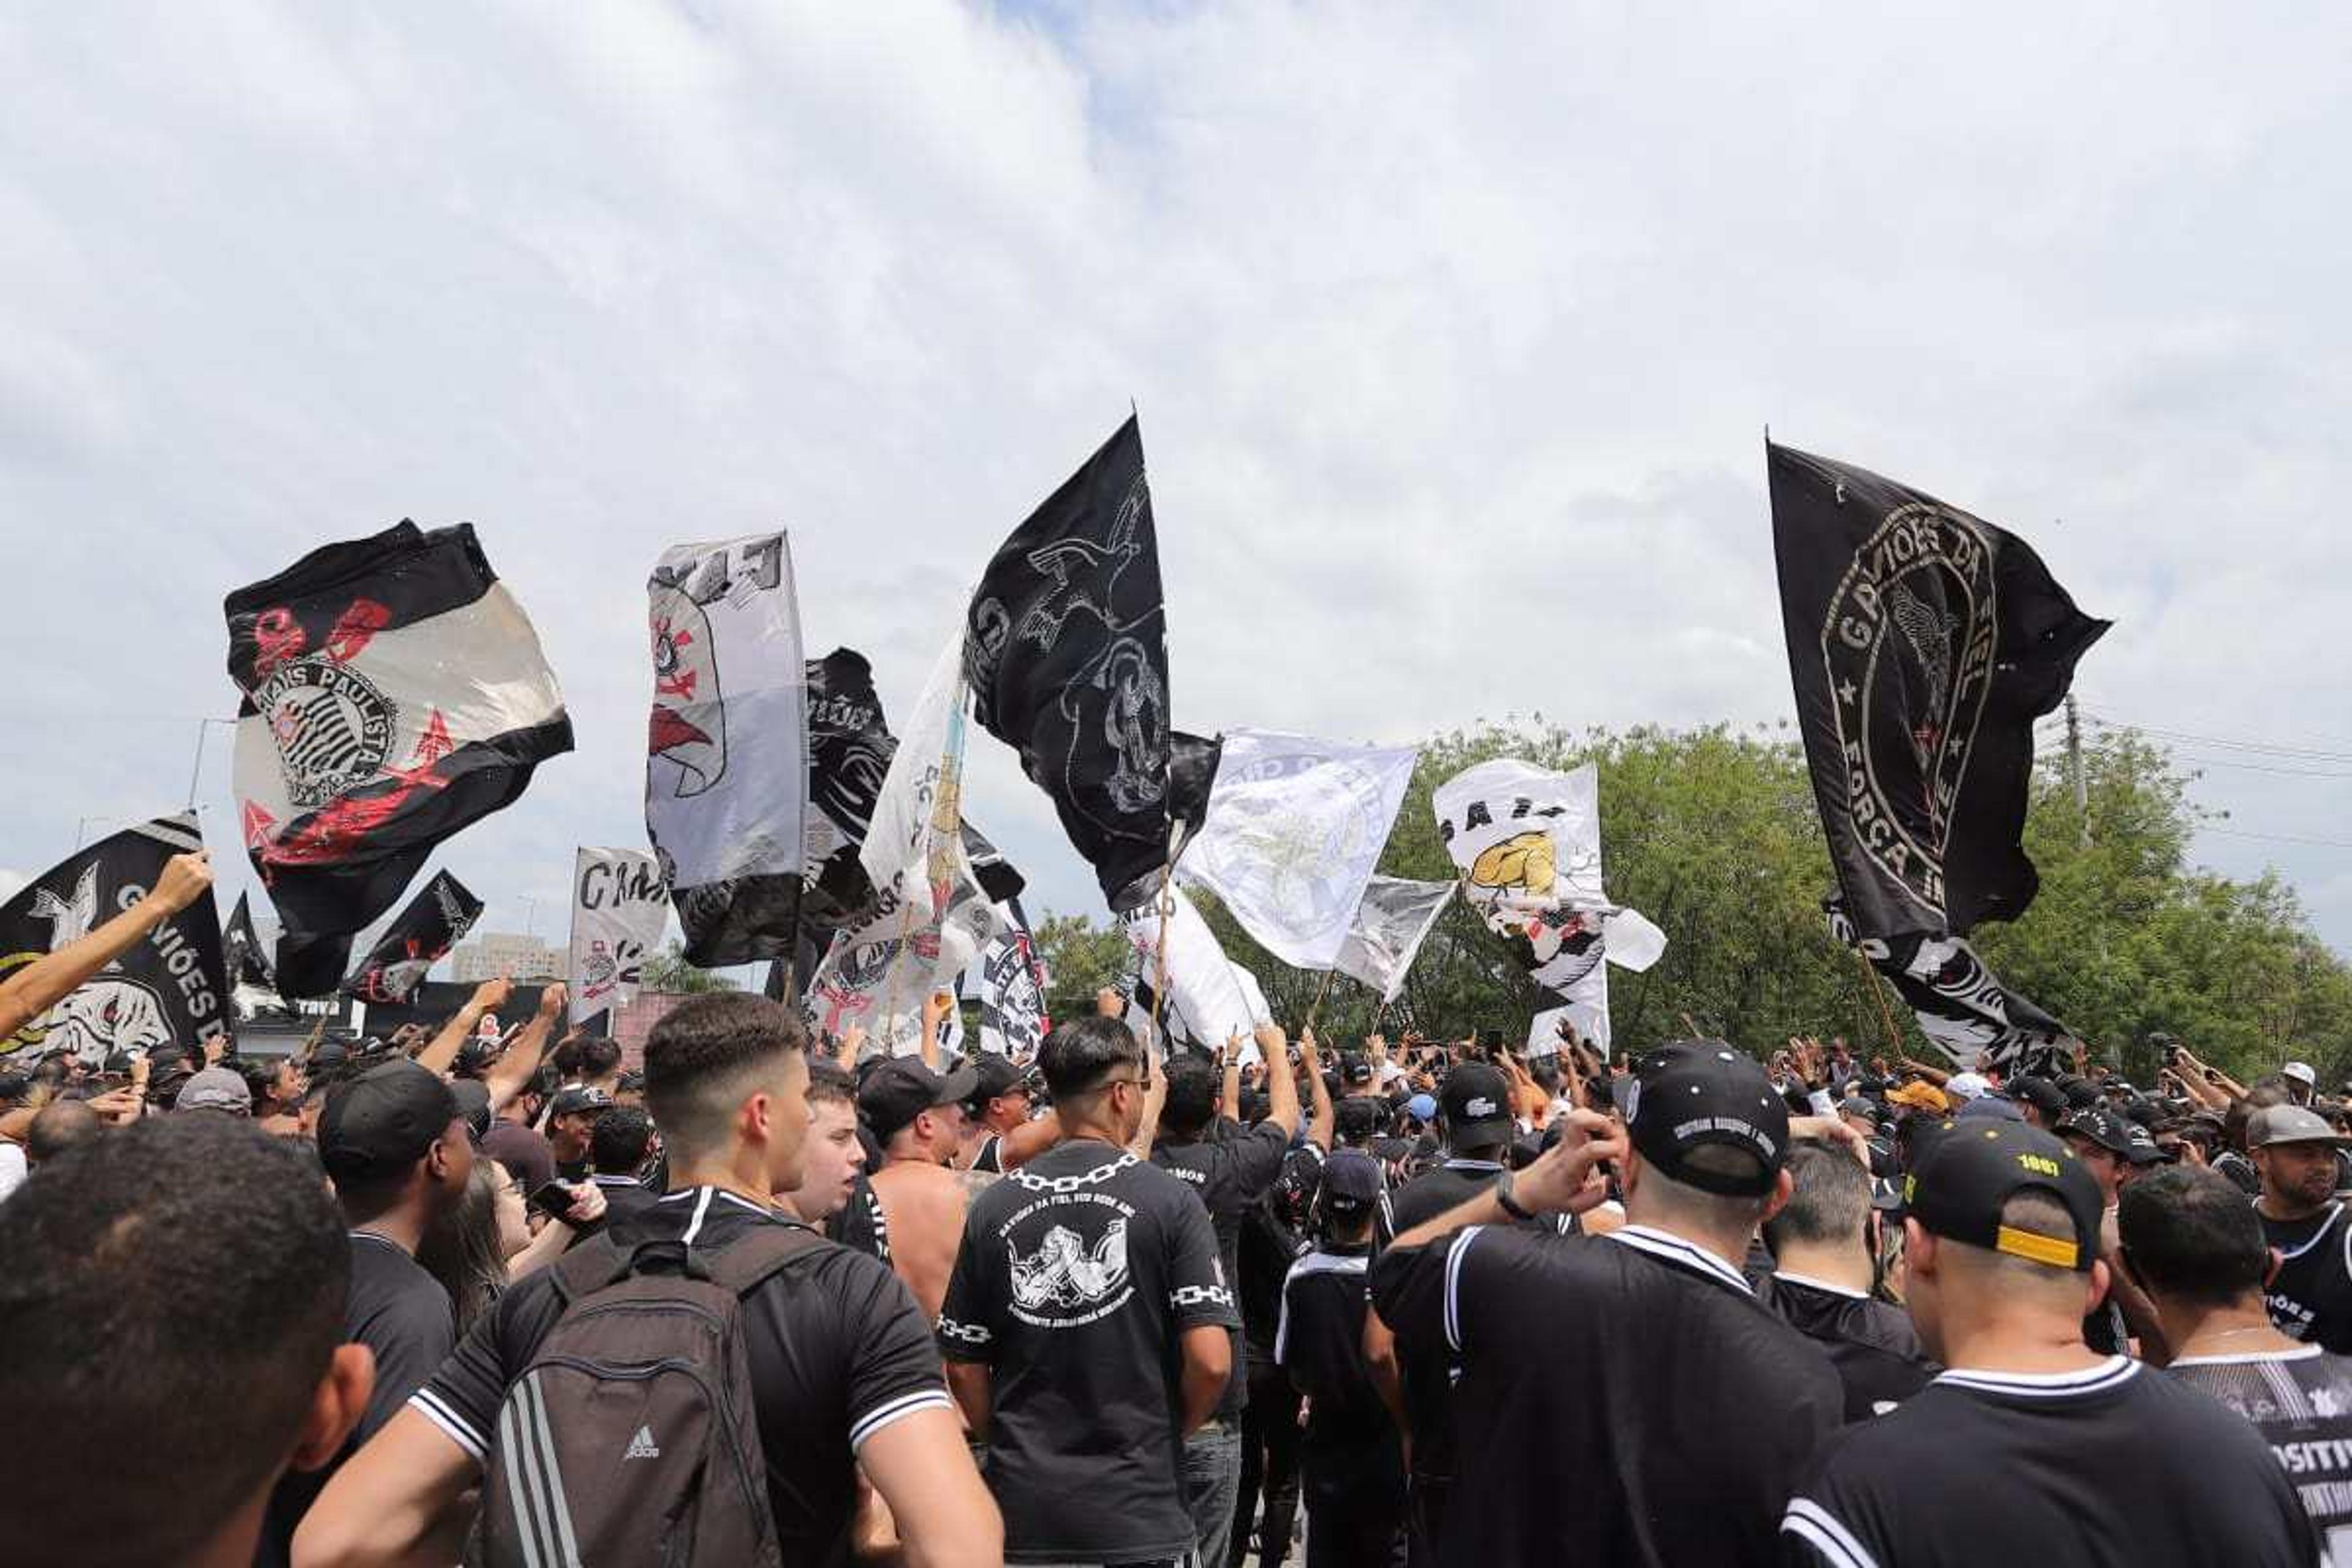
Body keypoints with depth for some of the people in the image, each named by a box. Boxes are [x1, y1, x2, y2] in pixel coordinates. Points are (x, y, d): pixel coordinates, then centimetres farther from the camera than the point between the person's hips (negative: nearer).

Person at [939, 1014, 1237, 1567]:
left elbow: (963, 1366, 1)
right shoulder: (1169, 1199, -12)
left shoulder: (992, 1207, -4)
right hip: (1138, 1512, -2)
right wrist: (1169, 1430, 4)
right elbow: (1211, 1361, -15)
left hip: (1022, 1506, 2)